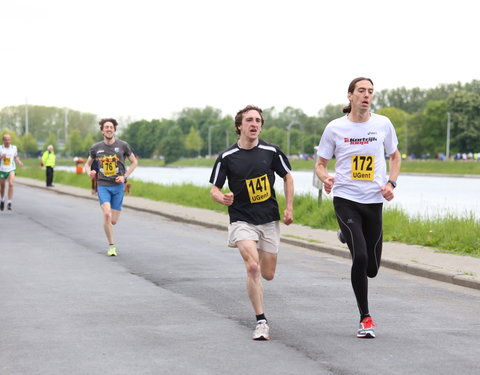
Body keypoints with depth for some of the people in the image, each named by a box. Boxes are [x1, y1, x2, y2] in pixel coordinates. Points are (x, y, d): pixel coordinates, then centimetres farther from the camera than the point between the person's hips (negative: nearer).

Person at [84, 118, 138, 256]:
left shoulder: (123, 145, 0)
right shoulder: (96, 148, 3)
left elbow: (134, 162, 10)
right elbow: (87, 164, 17)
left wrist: (125, 177, -3)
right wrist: (89, 172, -7)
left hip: (118, 186, 0)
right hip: (103, 185, 0)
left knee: (113, 221, 0)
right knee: (107, 215, -21)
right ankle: (111, 246, -8)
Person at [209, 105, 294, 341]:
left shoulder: (271, 151, -1)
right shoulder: (227, 157, -5)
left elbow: (287, 177, 13)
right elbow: (214, 189, 1)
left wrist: (289, 208, 7)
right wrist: (222, 198, -22)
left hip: (269, 221, 3)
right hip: (242, 220, -2)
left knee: (268, 275, 7)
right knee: (253, 268, -21)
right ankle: (261, 321, -12)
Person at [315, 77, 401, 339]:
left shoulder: (383, 124, 3)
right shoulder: (335, 128, -1)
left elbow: (395, 156, 17)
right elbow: (320, 163, 7)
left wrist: (391, 183, 0)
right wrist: (325, 178, -16)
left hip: (374, 202, 3)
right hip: (345, 199, -3)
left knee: (371, 268, 7)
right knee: (360, 258, -18)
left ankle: (348, 236, 41)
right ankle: (365, 319, -3)